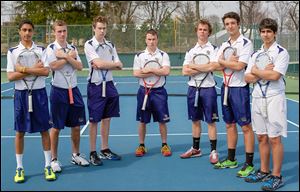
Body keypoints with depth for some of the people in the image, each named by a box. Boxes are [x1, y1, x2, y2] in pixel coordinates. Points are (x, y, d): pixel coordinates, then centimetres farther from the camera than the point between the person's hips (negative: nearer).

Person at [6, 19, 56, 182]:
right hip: (21, 94, 0)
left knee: (44, 130, 4)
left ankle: (48, 166, 15)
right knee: (20, 132, 6)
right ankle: (19, 168, 18)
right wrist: (34, 69, -13)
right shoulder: (12, 52, 2)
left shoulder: (41, 50, 3)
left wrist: (23, 69, -17)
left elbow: (46, 71, -11)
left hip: (39, 93, 0)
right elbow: (10, 77, -7)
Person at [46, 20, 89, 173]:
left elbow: (80, 67, -2)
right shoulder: (51, 48, -4)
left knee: (76, 126, 10)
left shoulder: (73, 48, 9)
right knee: (56, 127, 2)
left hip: (73, 90, 5)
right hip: (58, 90, -4)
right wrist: (70, 57, -10)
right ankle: (54, 159, 13)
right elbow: (53, 66, -19)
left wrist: (66, 56, -13)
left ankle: (76, 155, 26)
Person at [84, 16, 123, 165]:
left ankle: (105, 150, 22)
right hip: (96, 86, -5)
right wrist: (115, 64, -6)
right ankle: (93, 153, 9)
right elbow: (99, 64, -20)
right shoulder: (89, 45, -8)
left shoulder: (110, 45, 9)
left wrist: (103, 65, -13)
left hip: (109, 85, 5)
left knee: (107, 119, 11)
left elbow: (119, 66, 1)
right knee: (94, 121, 1)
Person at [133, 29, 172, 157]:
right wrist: (156, 72, -13)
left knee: (162, 120, 4)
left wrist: (148, 70, -14)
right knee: (142, 121, 6)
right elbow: (136, 73, -9)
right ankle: (141, 146, 17)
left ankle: (164, 145, 17)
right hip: (144, 90, 1)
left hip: (159, 91, -1)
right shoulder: (139, 56, 3)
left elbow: (166, 71, -15)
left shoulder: (163, 55, 1)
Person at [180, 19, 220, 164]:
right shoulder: (190, 51, 10)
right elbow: (185, 71, -1)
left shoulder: (214, 49, -1)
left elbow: (212, 66, -18)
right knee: (195, 120, 13)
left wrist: (193, 66, -8)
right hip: (193, 88, 4)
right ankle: (195, 149, 25)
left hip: (208, 88, -4)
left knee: (211, 121, 0)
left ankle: (213, 151, 9)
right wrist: (203, 69, -10)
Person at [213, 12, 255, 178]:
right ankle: (231, 159, 24)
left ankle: (249, 164, 3)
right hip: (226, 87, 7)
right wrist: (229, 61, -15)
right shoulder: (224, 45, 13)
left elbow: (239, 66, -19)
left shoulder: (246, 43, -8)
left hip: (240, 88, -7)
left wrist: (223, 61, -5)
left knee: (246, 126, -3)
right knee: (230, 125, 14)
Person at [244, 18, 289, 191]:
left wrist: (256, 71, -4)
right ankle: (264, 171, 23)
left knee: (275, 139, -2)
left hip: (274, 98, -6)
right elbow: (248, 78, 5)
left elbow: (275, 75, -18)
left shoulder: (282, 52, -5)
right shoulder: (256, 54, 14)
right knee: (262, 138, 12)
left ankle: (277, 176, 6)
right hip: (257, 98, 6)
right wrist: (264, 72, -10)